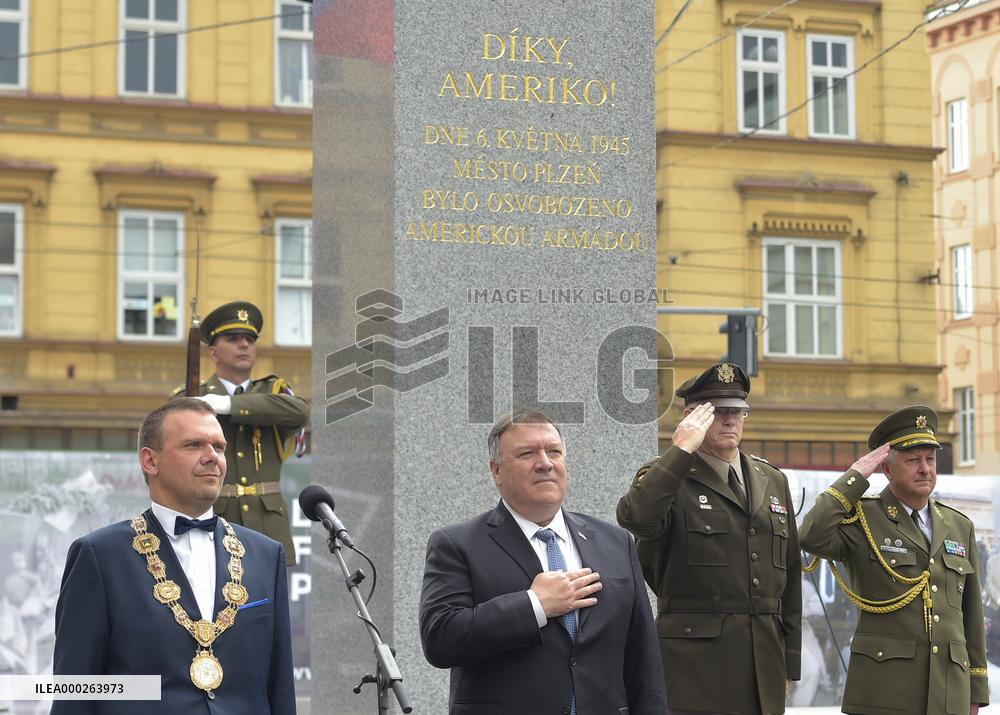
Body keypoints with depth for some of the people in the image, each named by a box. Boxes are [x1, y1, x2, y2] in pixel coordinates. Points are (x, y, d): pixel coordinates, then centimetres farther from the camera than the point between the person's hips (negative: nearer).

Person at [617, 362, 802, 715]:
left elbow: (790, 576, 18)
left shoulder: (773, 481, 16)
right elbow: (635, 517, -25)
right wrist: (682, 449, -20)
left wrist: (789, 661, 15)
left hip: (764, 667, 5)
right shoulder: (667, 478, -1)